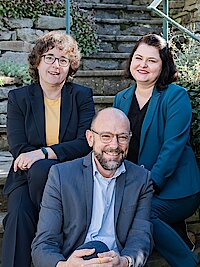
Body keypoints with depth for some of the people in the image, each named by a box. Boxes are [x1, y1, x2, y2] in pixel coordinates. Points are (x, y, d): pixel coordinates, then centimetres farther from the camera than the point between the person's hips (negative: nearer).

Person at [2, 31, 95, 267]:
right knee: (19, 213, -29)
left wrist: (44, 153, -21)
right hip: (27, 176, 1)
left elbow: (86, 143, -6)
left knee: (40, 169, -33)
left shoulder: (82, 96, 7)